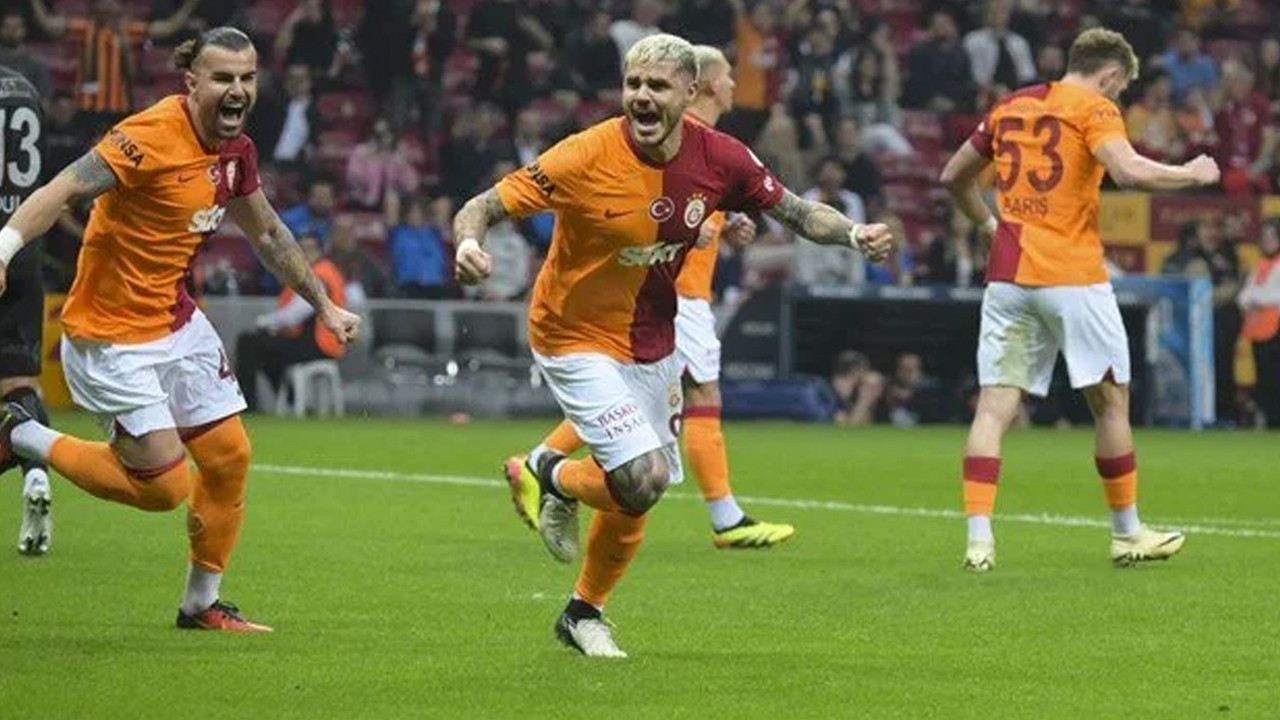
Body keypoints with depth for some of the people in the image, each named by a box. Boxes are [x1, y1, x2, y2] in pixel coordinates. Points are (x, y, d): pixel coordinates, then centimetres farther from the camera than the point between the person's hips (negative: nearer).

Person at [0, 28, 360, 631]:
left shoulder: (235, 150, 3)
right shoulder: (154, 136, -23)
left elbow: (267, 233, 20)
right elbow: (64, 189, -31)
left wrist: (324, 305, 25)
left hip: (177, 324, 8)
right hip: (112, 339, -8)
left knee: (228, 456, 6)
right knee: (165, 487, -7)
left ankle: (202, 604, 23)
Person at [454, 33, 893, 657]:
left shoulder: (719, 158, -11)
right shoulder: (587, 157, -24)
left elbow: (795, 211, 2)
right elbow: (484, 206, -21)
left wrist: (855, 234, -17)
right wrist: (468, 244, -44)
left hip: (653, 343, 5)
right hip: (579, 341, -5)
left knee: (636, 497, 13)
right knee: (644, 478, -21)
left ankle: (584, 614, 39)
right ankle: (551, 477, 13)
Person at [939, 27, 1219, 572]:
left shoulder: (1010, 107, 16)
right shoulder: (1094, 109, -3)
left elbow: (953, 176, 24)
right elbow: (1128, 171, -20)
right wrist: (1192, 175, -4)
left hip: (1007, 277, 5)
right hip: (1072, 277, -5)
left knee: (995, 405, -1)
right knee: (1111, 401, 10)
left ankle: (978, 538, -15)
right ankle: (1127, 535, 19)